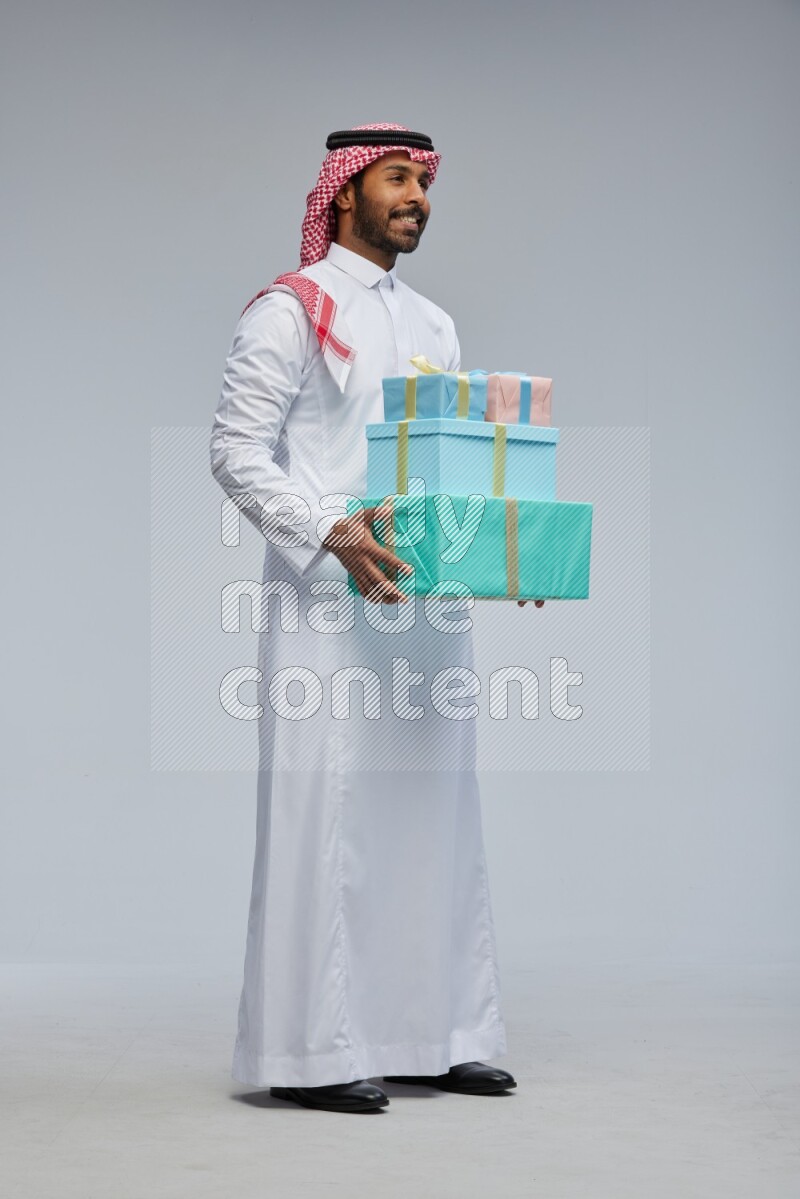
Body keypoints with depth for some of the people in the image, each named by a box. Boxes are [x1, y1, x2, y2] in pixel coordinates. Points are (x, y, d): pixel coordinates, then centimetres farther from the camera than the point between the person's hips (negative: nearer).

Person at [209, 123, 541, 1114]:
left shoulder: (433, 327, 20)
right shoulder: (290, 310, -2)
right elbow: (236, 448, -10)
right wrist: (332, 535, -22)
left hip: (425, 600, 7)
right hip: (327, 602, -7)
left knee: (431, 811, 9)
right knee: (324, 810, -7)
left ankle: (432, 1036, 16)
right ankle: (312, 1053, -3)